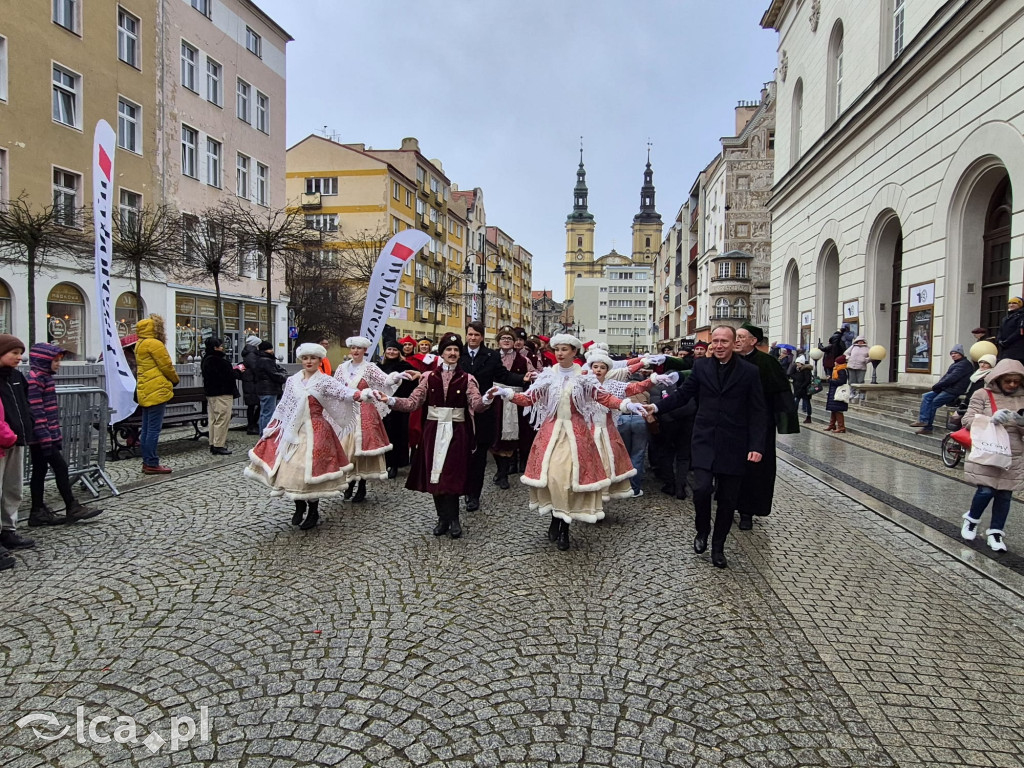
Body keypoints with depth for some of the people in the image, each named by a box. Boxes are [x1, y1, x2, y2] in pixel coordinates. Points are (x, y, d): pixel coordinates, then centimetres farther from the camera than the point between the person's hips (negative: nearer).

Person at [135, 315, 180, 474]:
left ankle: (147, 462, 16)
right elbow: (166, 366, -11)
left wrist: (170, 380, 16)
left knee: (147, 428, 11)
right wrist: (175, 380, 7)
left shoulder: (140, 345, 17)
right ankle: (152, 463, -4)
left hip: (145, 392, 10)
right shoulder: (155, 344, -12)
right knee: (154, 429, -7)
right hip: (157, 391, -10)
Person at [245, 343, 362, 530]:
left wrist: (363, 395, -41)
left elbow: (343, 391, -22)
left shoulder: (324, 381, -4)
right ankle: (299, 507, 25)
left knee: (310, 469, -5)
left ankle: (313, 511, 14)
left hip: (315, 431, -4)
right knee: (291, 467, 4)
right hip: (293, 430, 4)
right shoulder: (292, 381, 8)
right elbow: (283, 407, 13)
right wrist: (271, 427, 13)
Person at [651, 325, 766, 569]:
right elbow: (682, 394, 7)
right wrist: (657, 407, -7)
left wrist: (757, 446, -9)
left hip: (733, 445, 0)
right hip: (704, 441, 0)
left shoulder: (749, 371, -1)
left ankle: (718, 547, 25)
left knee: (727, 499, 6)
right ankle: (702, 531, 16)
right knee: (702, 489, -14)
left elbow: (758, 412, -1)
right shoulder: (701, 366, 4)